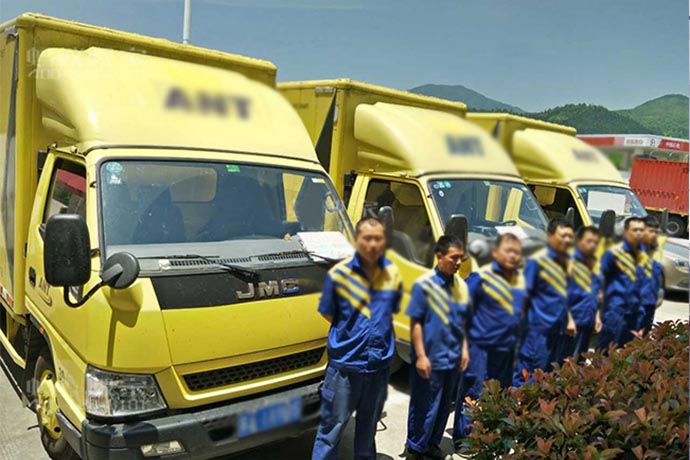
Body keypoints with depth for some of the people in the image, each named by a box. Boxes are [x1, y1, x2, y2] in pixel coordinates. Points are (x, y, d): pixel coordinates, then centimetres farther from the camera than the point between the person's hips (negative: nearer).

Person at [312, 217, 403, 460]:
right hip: (345, 364, -3)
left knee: (368, 428, 21)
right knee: (332, 427, 5)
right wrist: (351, 332, 0)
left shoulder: (393, 274, -1)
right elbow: (328, 314, -1)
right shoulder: (339, 273, -12)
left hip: (379, 364, 4)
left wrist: (378, 332, 3)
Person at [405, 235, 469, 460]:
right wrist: (421, 356, -15)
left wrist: (464, 349, 11)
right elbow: (415, 323, -13)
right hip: (430, 359, -6)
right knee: (424, 407, 6)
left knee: (444, 406, 17)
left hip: (452, 359, 6)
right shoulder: (424, 285, -15)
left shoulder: (461, 285, 3)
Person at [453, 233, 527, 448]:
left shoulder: (521, 279, 7)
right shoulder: (481, 277, -14)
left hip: (507, 348, 7)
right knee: (473, 392, 0)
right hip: (481, 346, -7)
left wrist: (515, 340, 18)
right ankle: (463, 437, 14)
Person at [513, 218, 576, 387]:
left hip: (558, 329, 8)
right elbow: (524, 294, -13)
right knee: (527, 375, -4)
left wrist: (569, 319, 19)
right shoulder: (537, 260, -13)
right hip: (538, 328, -8)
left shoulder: (565, 261, 11)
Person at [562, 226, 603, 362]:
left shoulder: (595, 264, 10)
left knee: (579, 361, 18)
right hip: (571, 323, -8)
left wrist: (597, 315, 16)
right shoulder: (571, 261, -15)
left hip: (588, 323, 8)